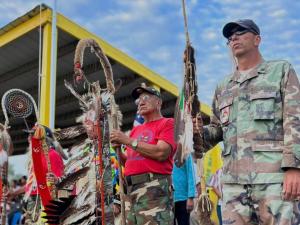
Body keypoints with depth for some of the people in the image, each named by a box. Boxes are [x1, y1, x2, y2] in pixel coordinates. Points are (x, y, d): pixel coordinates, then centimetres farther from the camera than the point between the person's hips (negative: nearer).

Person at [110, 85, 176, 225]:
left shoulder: (168, 123, 2)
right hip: (131, 189, 7)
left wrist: (127, 140, -10)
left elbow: (161, 153, -14)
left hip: (154, 187, -7)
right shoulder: (135, 129, 22)